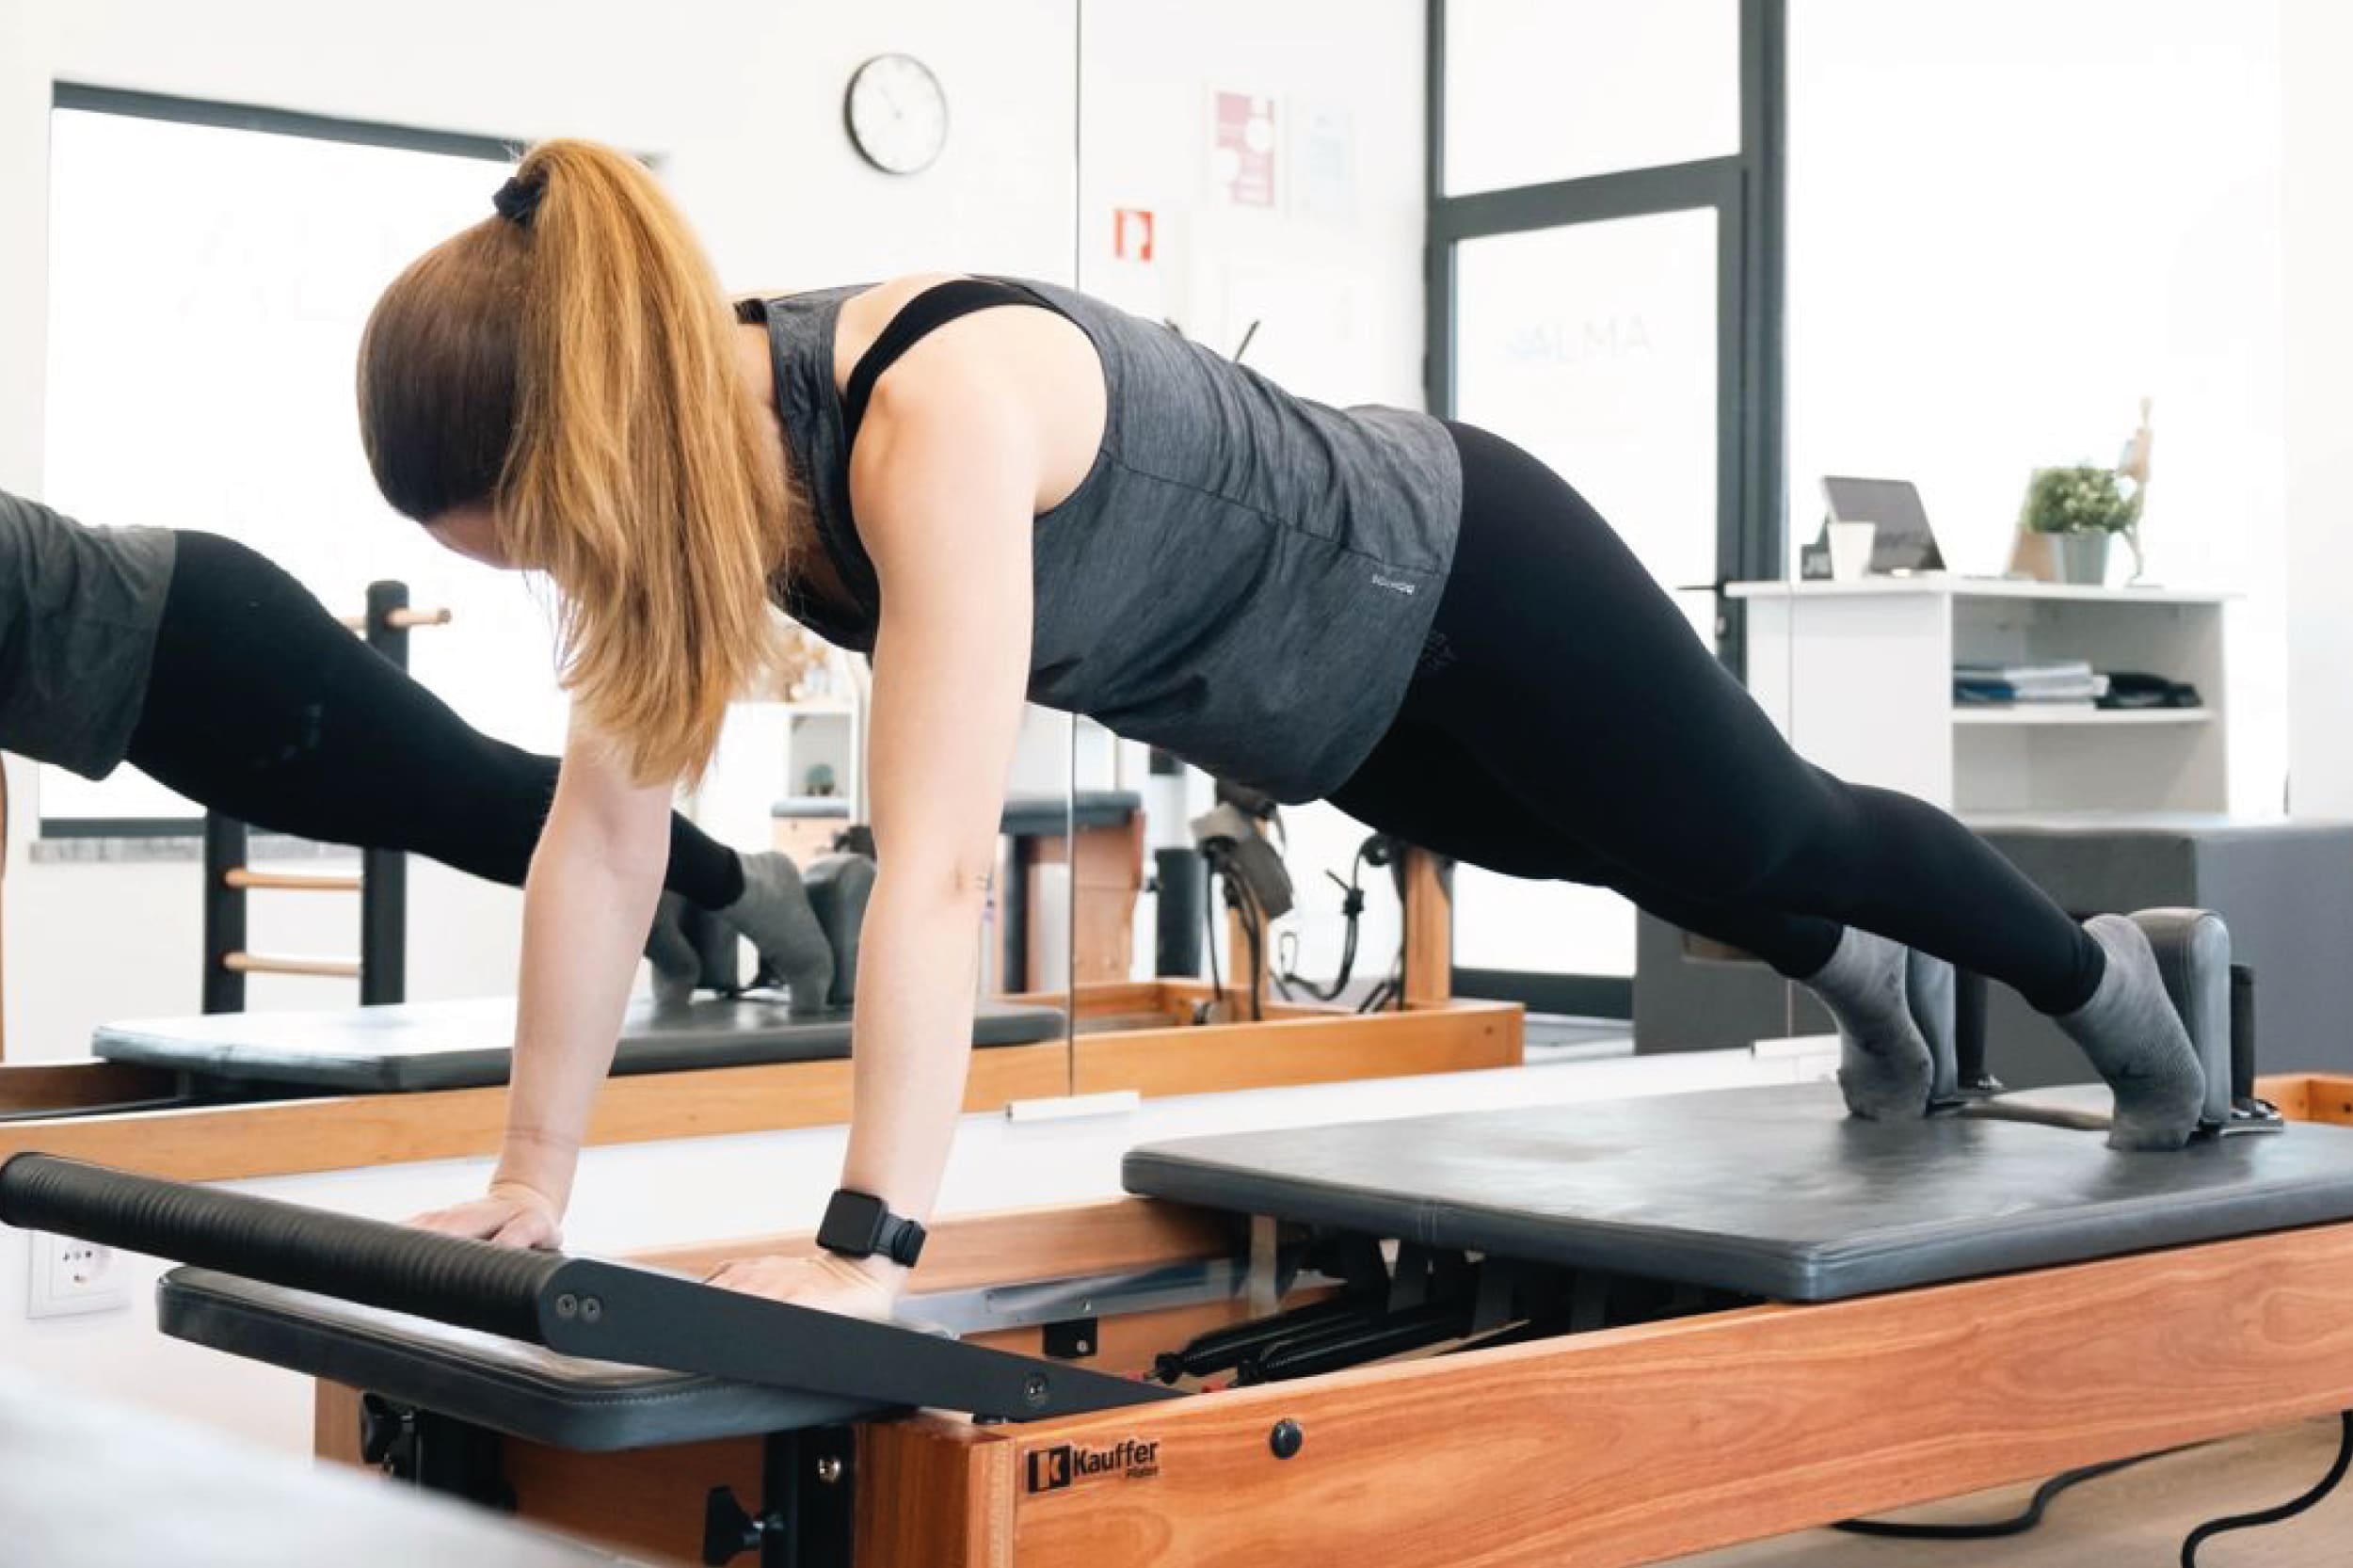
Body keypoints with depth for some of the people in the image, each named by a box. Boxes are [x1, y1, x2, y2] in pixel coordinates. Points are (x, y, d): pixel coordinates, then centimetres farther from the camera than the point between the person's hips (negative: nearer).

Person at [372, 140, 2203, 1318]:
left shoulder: (938, 412, -44)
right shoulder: (691, 445, -19)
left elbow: (935, 865, -48)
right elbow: (603, 835, -14)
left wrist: (867, 1248, -49)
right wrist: (533, 1176, -12)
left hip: (1459, 576, -7)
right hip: (1319, 698, 7)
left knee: (1766, 838, 18)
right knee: (1661, 873, 31)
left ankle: (2098, 972, 47)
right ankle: (1853, 983, 62)